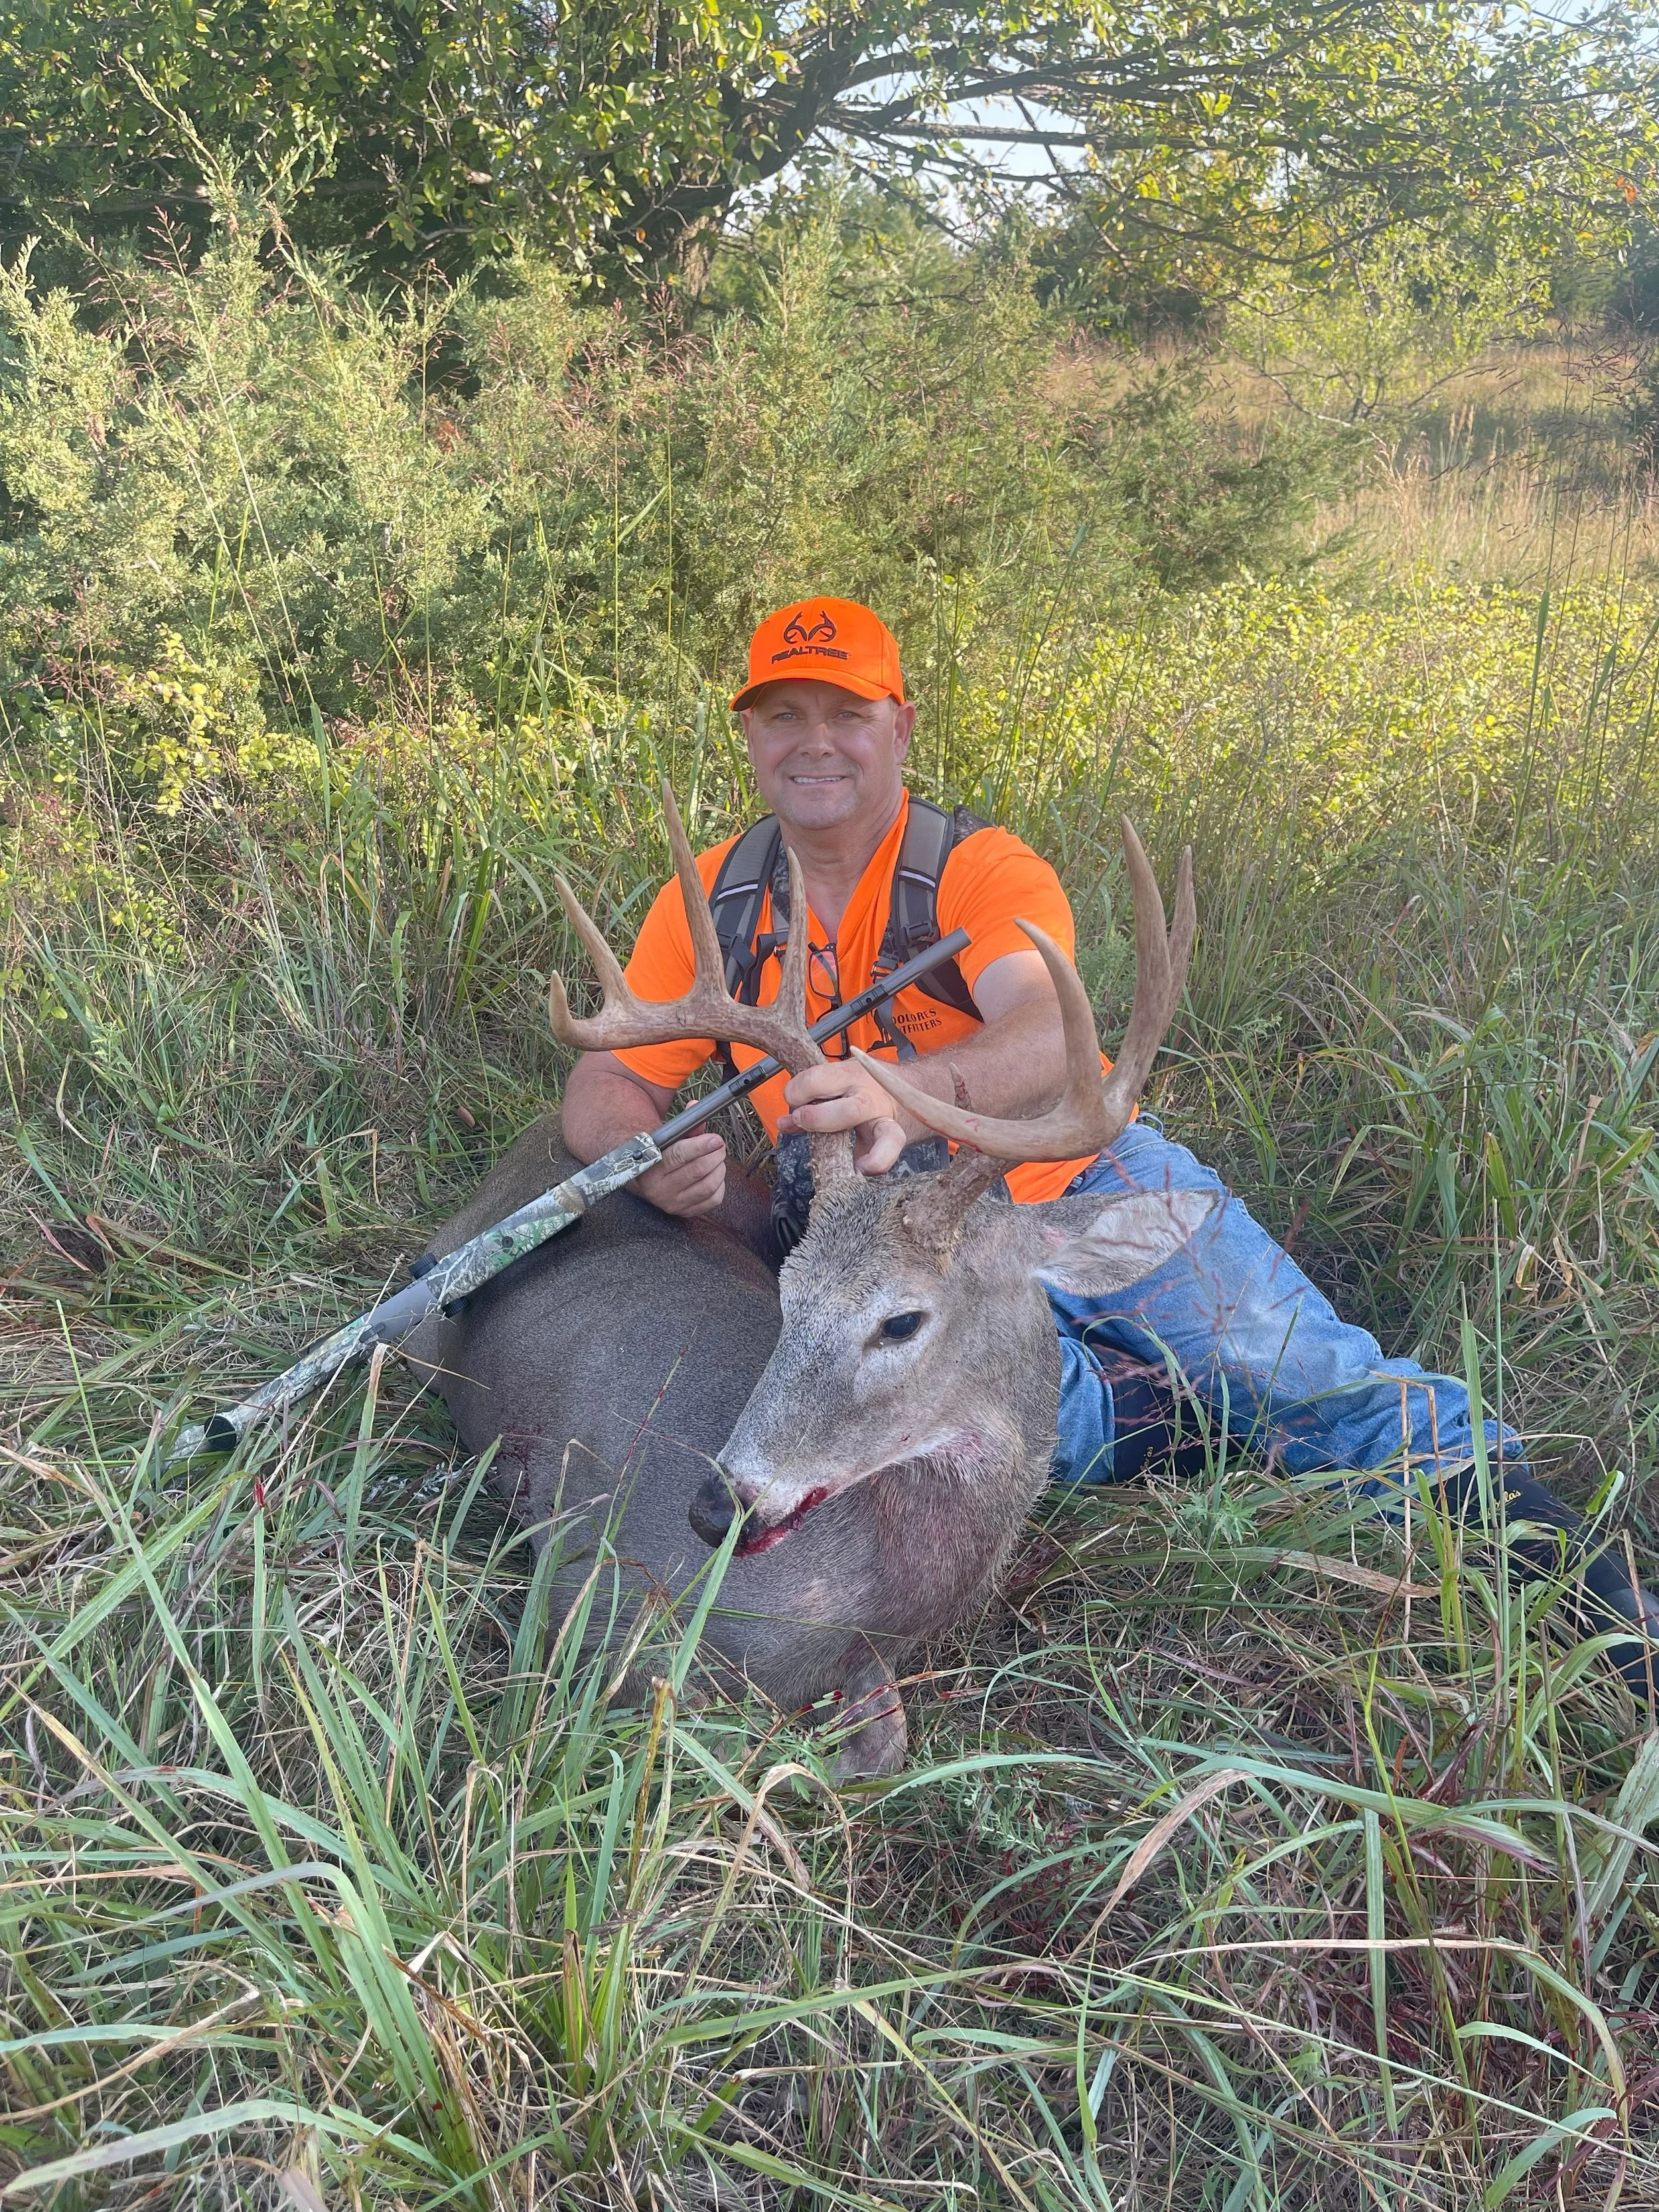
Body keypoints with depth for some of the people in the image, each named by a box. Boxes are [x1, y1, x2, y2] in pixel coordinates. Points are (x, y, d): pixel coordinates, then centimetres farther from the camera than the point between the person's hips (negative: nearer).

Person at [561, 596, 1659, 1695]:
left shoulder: (980, 867, -9)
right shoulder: (711, 901, 2)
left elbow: (1046, 1033, -30)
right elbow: (605, 1083, 0)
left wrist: (905, 1096, -53)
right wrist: (651, 1158, -26)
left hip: (1082, 1186, -1)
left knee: (1319, 1377, -16)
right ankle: (1221, 1410, -8)